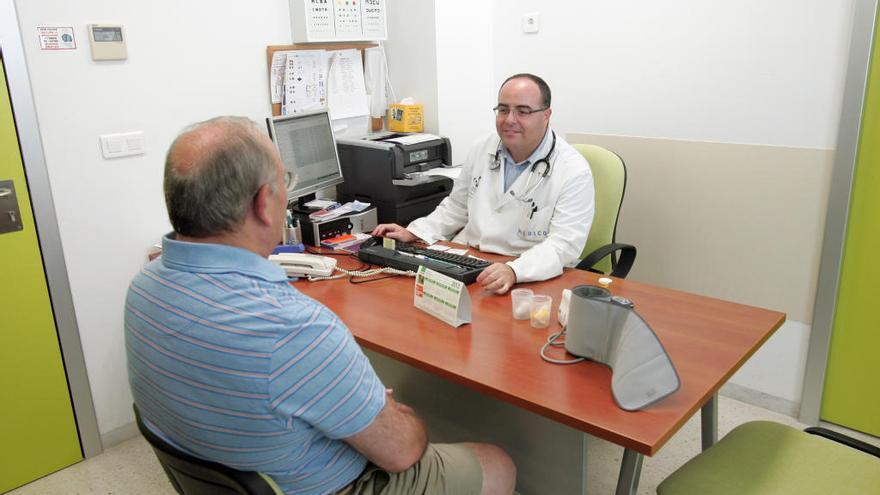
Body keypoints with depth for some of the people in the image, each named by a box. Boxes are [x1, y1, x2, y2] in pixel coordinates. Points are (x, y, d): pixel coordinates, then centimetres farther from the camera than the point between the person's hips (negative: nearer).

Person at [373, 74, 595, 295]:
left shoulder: (574, 171, -10)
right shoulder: (482, 150, 8)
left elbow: (565, 243, -19)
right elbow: (456, 208, 20)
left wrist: (514, 271, -36)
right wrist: (413, 233, 6)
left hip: (529, 279, -5)